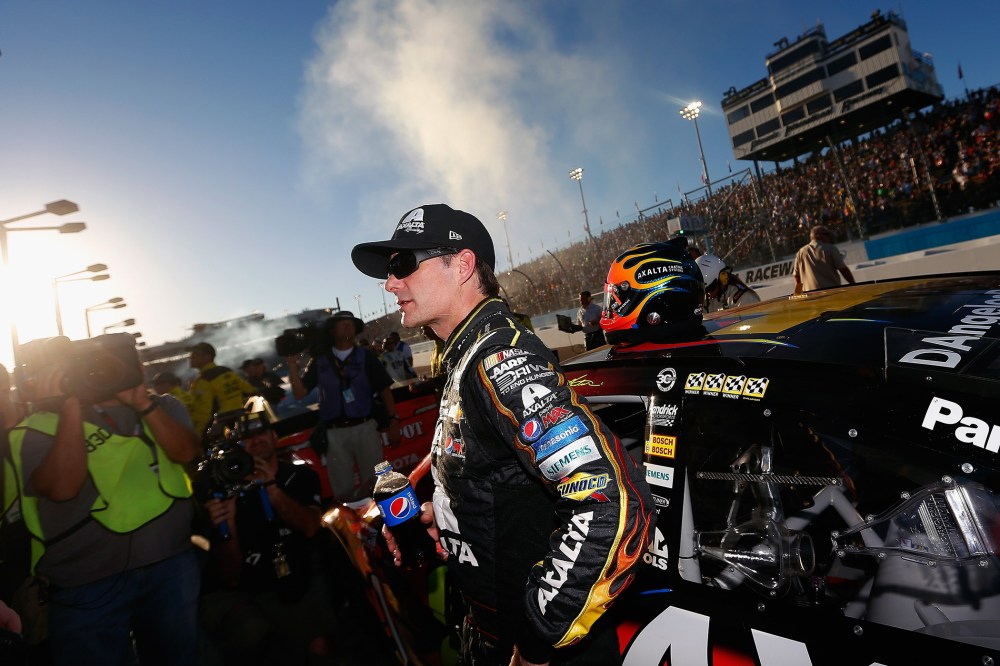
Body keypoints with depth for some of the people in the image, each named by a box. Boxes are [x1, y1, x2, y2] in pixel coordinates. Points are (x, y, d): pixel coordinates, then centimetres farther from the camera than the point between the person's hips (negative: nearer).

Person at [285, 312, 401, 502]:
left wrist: (393, 419, -8)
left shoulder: (365, 357, 5)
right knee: (342, 489, 9)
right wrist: (292, 365, -6)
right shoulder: (319, 360, 9)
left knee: (374, 482, 2)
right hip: (334, 432, 2)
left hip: (365, 427, -1)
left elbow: (384, 389, 1)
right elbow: (299, 393, 5)